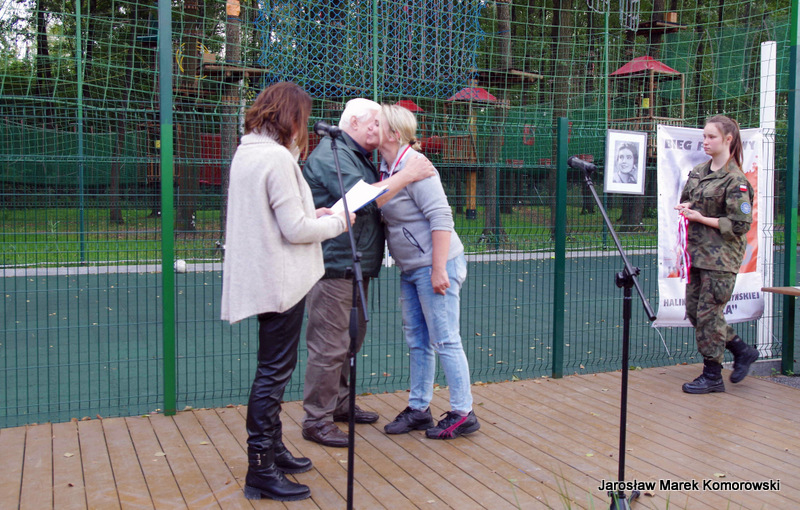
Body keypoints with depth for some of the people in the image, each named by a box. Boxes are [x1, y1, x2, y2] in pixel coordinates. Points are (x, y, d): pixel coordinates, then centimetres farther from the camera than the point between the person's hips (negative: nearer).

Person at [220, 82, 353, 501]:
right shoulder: (277, 158, -18)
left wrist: (311, 215, 12)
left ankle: (272, 449, 33)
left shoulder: (245, 153, 12)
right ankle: (260, 471, 6)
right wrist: (336, 223, -4)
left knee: (273, 369, 20)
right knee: (273, 372, -2)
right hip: (280, 280, -10)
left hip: (262, 278, 10)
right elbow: (294, 230, -19)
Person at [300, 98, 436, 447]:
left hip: (355, 267, 11)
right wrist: (407, 176, -20)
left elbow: (371, 202, 30)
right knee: (330, 345, -7)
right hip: (334, 265, -11)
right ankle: (316, 421, 2)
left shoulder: (359, 157, 21)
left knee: (352, 338, 19)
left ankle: (340, 403, 33)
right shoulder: (331, 154, -13)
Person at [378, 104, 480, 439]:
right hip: (410, 269, 9)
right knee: (416, 340, 14)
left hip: (435, 264, -9)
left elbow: (441, 217, -22)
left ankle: (463, 414, 8)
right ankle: (418, 409, 25)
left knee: (445, 340, -3)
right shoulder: (387, 167, 10)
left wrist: (439, 269, -24)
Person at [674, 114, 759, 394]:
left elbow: (740, 224, -16)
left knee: (708, 313, -3)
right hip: (697, 252, 8)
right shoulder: (698, 172, 11)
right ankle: (742, 351, 28)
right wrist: (685, 208, 1)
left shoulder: (735, 180, -12)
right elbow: (687, 202, 25)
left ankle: (712, 376, 11)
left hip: (721, 257, -8)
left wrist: (701, 218, -16)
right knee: (694, 310, 11)